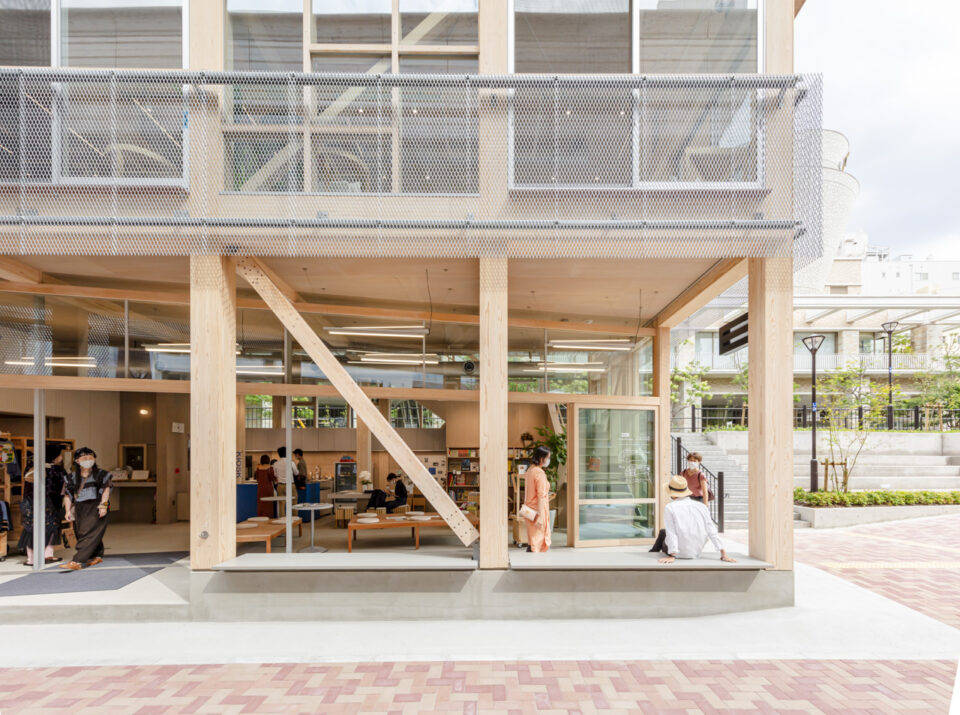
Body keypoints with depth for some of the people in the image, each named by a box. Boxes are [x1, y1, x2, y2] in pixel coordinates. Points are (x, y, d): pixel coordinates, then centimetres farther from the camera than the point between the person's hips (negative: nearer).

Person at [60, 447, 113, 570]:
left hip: (96, 507, -4)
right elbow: (68, 495, 10)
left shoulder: (101, 474, 6)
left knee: (89, 533, -15)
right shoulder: (72, 477, 15)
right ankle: (98, 556, 20)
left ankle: (77, 562, -22)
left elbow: (106, 490, -4)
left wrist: (103, 505, -17)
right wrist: (68, 511, -2)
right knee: (80, 533, 4)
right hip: (79, 508, 4)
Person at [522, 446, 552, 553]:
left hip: (529, 509, 9)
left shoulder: (530, 470, 9)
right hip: (537, 509, -9)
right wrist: (540, 516, -23)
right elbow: (541, 496, -21)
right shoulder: (540, 473, -18)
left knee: (532, 537, 15)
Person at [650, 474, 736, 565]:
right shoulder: (702, 506, -5)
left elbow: (671, 533, -19)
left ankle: (654, 552, 50)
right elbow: (712, 531, -8)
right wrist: (723, 554, -8)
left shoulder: (669, 508, -16)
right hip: (696, 553, 4)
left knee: (663, 532, 27)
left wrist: (672, 557, -19)